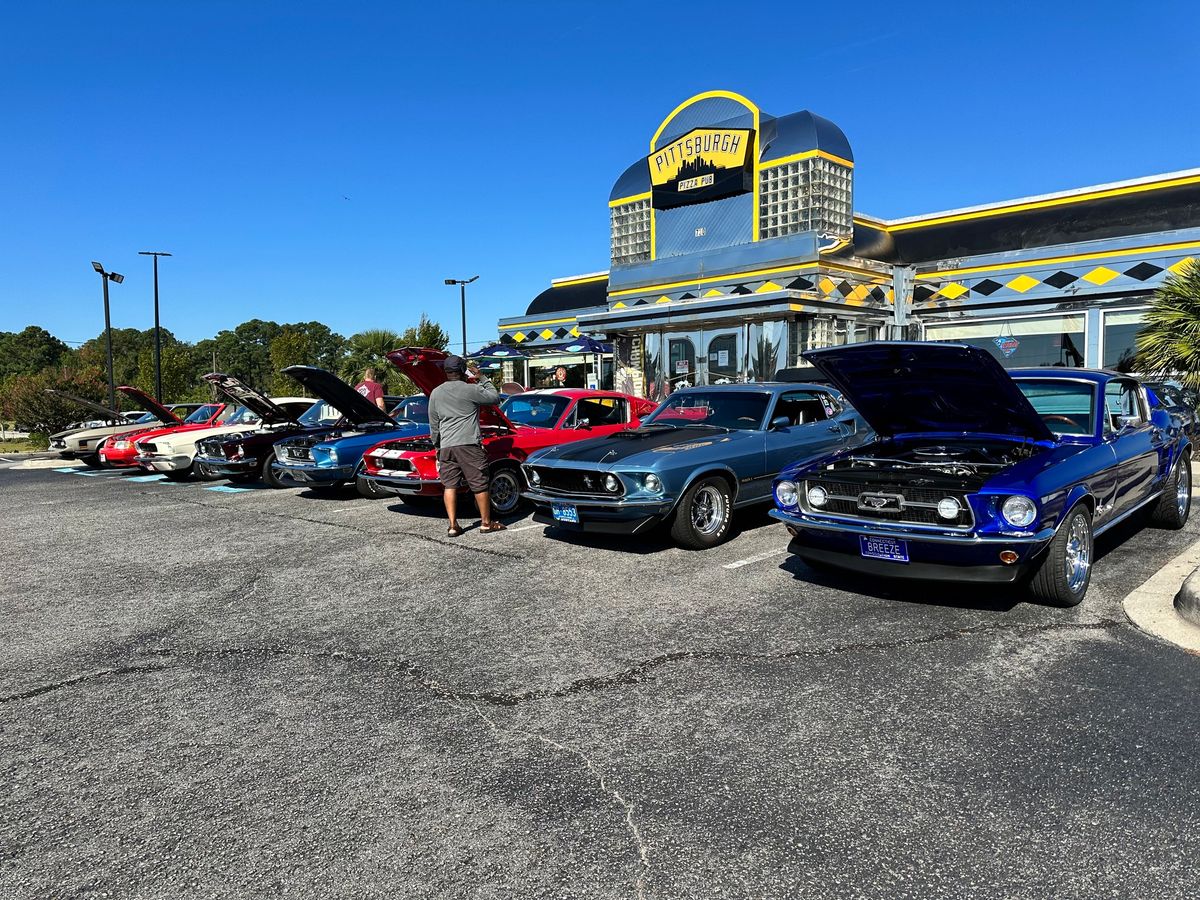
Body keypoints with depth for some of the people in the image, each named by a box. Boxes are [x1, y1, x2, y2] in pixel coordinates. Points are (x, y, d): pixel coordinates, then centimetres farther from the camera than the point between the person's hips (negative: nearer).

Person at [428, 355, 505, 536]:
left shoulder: (435, 393, 11)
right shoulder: (471, 390, -4)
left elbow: (433, 425, 15)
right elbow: (495, 397, 9)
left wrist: (437, 446, 25)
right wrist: (482, 379, 16)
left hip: (446, 446, 4)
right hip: (469, 444, -4)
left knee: (449, 485, 6)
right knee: (479, 485, 5)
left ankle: (453, 526, 3)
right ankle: (486, 522, 14)